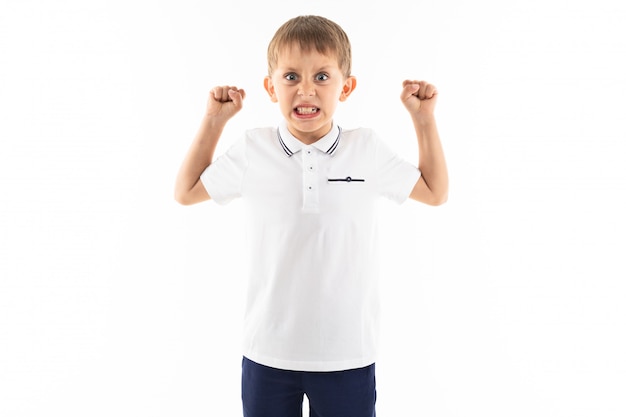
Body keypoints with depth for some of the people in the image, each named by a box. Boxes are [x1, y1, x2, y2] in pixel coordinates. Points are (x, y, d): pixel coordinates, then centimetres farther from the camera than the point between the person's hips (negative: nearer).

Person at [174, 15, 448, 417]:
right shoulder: (252, 150, -4)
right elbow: (186, 192, 9)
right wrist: (214, 120, 4)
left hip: (349, 354, 0)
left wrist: (424, 118, 4)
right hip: (268, 353, 1)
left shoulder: (368, 150, -4)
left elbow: (435, 192, 9)